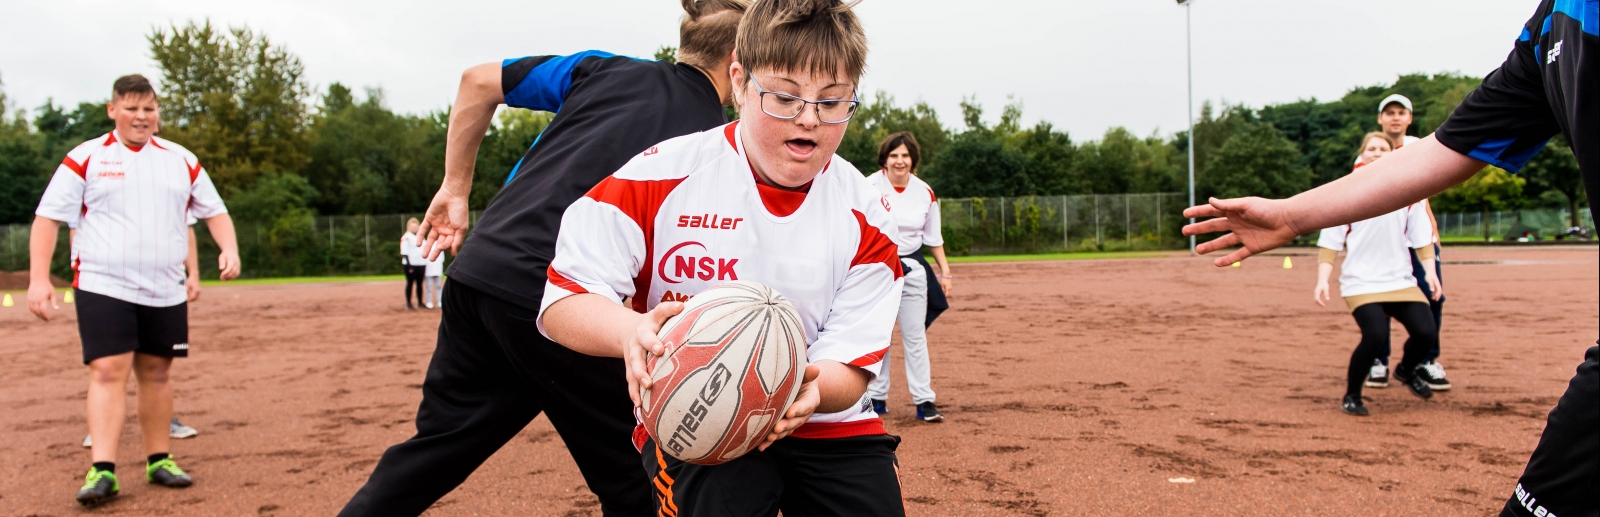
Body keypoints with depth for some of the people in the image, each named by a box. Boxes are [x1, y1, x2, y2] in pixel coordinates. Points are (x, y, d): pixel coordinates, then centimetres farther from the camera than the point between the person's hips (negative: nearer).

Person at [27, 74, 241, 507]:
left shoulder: (182, 160, 10)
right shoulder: (86, 158, 0)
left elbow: (214, 211, 14)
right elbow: (47, 216, -1)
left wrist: (229, 248, -5)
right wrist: (39, 279, -9)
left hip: (165, 291, 3)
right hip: (103, 287, -3)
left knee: (156, 373, 9)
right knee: (108, 373, -12)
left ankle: (159, 460, 18)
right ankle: (102, 471, -11)